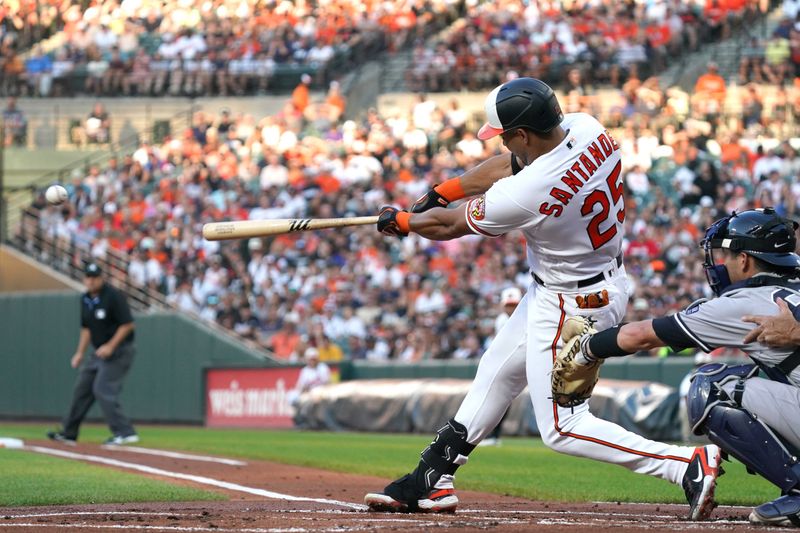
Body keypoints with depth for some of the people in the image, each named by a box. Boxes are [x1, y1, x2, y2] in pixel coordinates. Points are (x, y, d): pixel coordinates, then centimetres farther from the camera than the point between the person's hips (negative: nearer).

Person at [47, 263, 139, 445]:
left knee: (103, 389, -18)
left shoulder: (113, 296, -16)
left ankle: (125, 432, -18)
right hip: (99, 353, 9)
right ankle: (69, 433, 20)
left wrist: (110, 346, -22)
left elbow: (128, 324, -18)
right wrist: (80, 353, 12)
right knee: (82, 388, 10)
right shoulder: (85, 300, 9)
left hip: (118, 351, -9)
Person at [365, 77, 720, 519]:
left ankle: (688, 464, -8)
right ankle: (432, 481, 32)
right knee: (497, 371, 21)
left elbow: (449, 226, -12)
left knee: (562, 429, -2)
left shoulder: (525, 196, -31)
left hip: (570, 306, -10)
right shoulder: (588, 130, -11)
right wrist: (439, 192, 9)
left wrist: (400, 221, 8)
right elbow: (510, 166, 8)